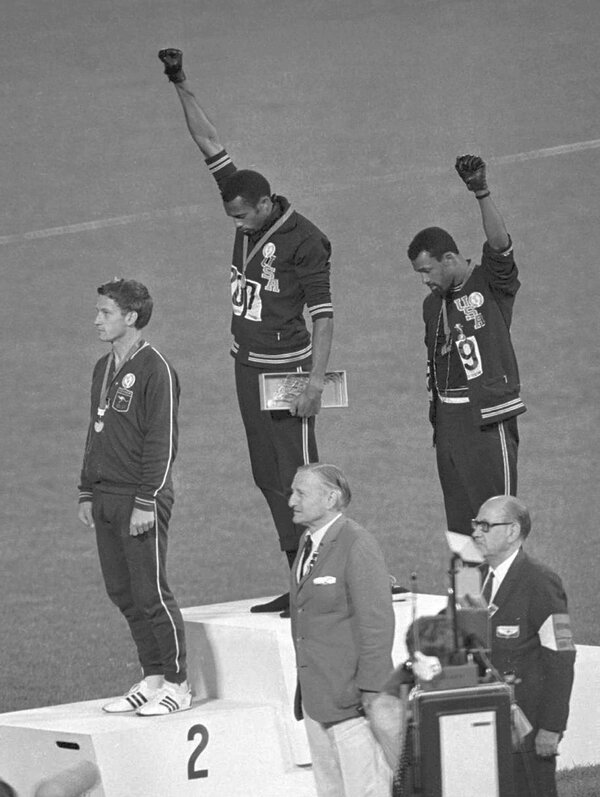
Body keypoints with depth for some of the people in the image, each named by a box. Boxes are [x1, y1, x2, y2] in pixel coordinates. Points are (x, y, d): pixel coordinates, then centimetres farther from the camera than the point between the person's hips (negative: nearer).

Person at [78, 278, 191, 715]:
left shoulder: (155, 369, -11)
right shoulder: (104, 368, 15)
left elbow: (162, 442, -14)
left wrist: (147, 502, -18)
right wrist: (88, 493, 18)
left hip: (141, 500, -8)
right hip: (106, 499, 8)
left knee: (151, 593, -6)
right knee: (123, 594, 9)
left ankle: (177, 684, 1)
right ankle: (152, 679, 16)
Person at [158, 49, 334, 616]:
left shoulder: (303, 242, -15)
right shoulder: (247, 210, 4)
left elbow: (323, 315, -16)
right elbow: (209, 143, 10)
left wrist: (315, 381, -23)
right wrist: (181, 87, 7)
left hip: (286, 368, -8)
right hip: (248, 364, 8)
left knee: (297, 476, -10)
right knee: (267, 476, 7)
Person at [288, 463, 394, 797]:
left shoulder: (358, 546, -14)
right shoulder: (308, 542, 13)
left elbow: (377, 623, -17)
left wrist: (371, 691, -19)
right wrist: (303, 688, 16)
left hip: (353, 696, -9)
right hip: (316, 699, 9)